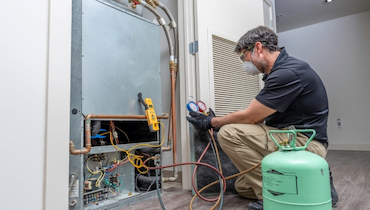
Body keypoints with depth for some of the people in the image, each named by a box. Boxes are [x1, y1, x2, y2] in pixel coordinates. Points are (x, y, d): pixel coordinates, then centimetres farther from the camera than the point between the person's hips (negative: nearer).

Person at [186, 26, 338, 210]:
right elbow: (258, 118, 13)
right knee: (242, 186, 14)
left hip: (304, 143, -10)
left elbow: (249, 117, -19)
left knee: (229, 133, -22)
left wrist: (211, 122, -5)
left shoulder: (288, 72, -21)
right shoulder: (279, 72, 11)